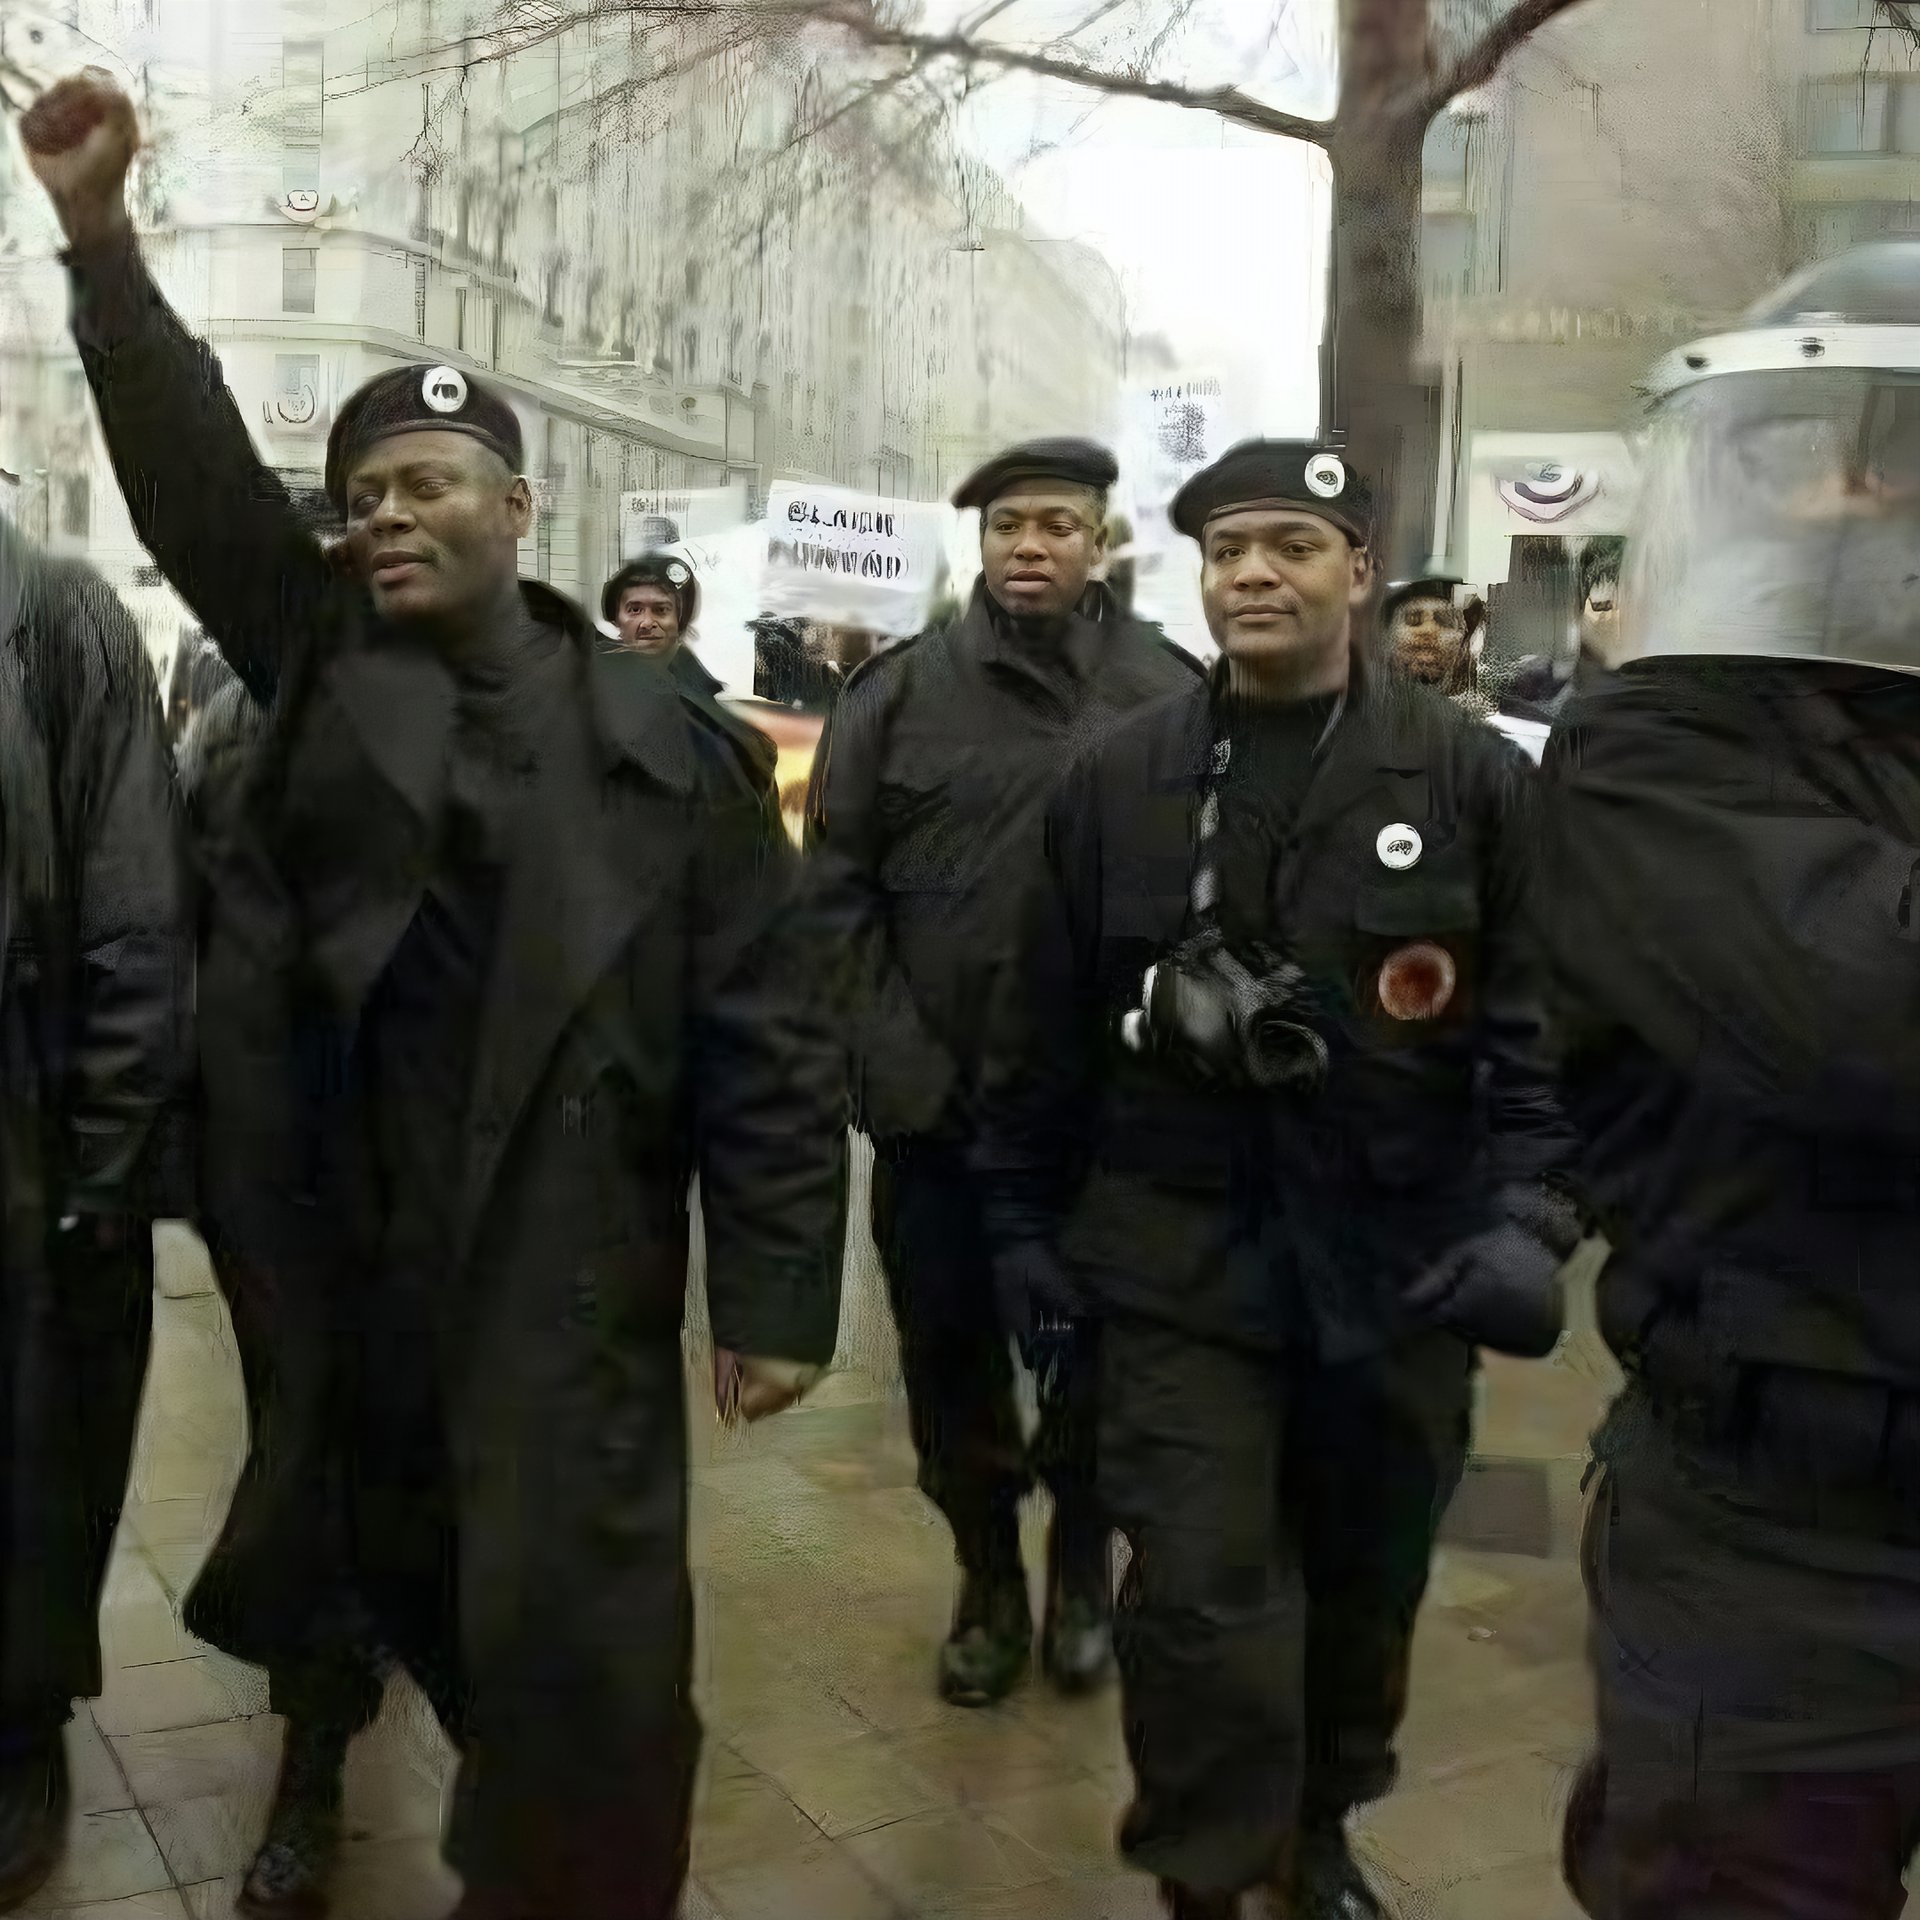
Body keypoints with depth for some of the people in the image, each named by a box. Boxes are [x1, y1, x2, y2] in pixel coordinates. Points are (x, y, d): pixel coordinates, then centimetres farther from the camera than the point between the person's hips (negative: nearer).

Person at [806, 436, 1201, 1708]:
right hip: (937, 1102, 1)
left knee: (1099, 1358, 11)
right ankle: (989, 1580, 33)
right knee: (951, 1356, 12)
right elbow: (839, 887, 1)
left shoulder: (1173, 691, -1)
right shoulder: (900, 690, 2)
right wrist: (893, 1058, -7)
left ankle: (1083, 1573, 35)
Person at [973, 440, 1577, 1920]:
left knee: (1365, 1582, 17)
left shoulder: (1474, 777, -3)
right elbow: (1053, 1023, 5)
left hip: (1401, 1264, 1)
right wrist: (1026, 1214, 8)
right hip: (1181, 1254, 0)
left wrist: (1527, 1216, -14)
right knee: (1200, 1594, -4)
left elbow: (1539, 1023, -4)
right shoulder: (1119, 778, 0)